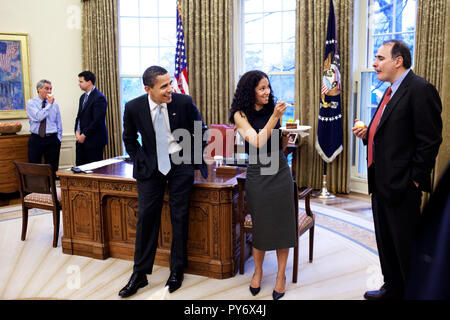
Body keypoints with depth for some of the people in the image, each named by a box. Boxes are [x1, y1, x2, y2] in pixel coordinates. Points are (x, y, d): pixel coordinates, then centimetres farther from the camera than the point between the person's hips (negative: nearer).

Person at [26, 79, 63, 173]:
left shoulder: (55, 104, 8)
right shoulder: (31, 103, 0)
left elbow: (59, 123, 12)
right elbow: (38, 117, -17)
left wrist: (58, 139, 5)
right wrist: (49, 104, -13)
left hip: (52, 140, 2)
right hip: (36, 140, -2)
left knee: (52, 169, 3)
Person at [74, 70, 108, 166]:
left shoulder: (99, 98, -13)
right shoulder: (83, 97, 16)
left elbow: (97, 121, -18)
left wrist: (84, 135, -14)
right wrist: (77, 131, 3)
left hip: (93, 140, -8)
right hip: (81, 140, 8)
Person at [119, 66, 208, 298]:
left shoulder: (184, 102, -11)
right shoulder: (134, 107, -8)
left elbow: (200, 131, 4)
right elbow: (129, 138, 9)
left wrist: (194, 159, 2)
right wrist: (140, 162, 0)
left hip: (180, 163, -1)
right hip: (151, 166, 1)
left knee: (180, 217, 5)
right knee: (146, 217, 1)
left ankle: (177, 271, 22)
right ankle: (140, 274, 15)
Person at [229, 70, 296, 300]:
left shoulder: (272, 109, 7)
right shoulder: (241, 115, -4)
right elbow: (258, 142, -17)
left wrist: (287, 133, 2)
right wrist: (275, 116, -17)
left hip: (280, 171, 3)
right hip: (257, 173, -3)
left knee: (282, 222, 3)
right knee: (260, 224, 5)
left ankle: (281, 275, 17)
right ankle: (258, 271, 27)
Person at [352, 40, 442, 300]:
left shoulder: (420, 89, -15)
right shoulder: (391, 92, 14)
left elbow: (430, 140, -19)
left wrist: (414, 179, -17)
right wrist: (367, 133, 4)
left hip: (401, 186, -10)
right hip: (381, 182, 10)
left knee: (405, 246, 3)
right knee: (386, 242, 20)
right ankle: (393, 289, 37)